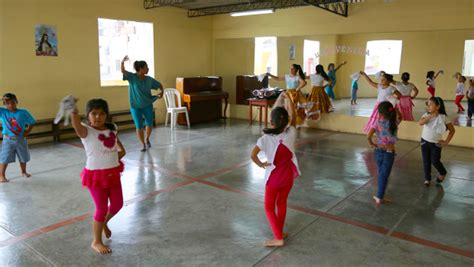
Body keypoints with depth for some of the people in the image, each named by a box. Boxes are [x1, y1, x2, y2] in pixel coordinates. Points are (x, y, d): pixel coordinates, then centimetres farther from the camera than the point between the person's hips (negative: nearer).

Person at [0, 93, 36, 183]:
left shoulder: (23, 112, -6)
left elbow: (32, 122, 3)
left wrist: (27, 132, -8)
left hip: (21, 139, 2)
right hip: (8, 140, -2)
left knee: (23, 158, 15)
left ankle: (23, 172, 36)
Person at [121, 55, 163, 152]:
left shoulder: (149, 79, -2)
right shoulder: (132, 77, -10)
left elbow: (159, 85, 12)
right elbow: (123, 71, -25)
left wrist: (161, 92, -7)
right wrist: (123, 62, -43)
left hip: (147, 105, 3)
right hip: (135, 106, -3)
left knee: (149, 124, 6)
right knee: (139, 126, -1)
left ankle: (147, 139, 35)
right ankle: (143, 144, 16)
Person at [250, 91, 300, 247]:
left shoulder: (265, 138, -22)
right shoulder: (290, 134, -14)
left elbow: (253, 155, -30)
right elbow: (292, 116, -1)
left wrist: (260, 164, -12)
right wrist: (287, 98, 4)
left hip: (273, 177, -4)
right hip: (288, 176, 4)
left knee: (269, 207, 11)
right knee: (282, 203, 22)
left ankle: (278, 238, 7)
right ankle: (279, 233, 33)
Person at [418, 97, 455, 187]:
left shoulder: (443, 117, -10)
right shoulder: (426, 115, -5)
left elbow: (452, 130, -2)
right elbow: (420, 123, -25)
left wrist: (446, 141, -6)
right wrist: (430, 116, -32)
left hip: (436, 144, -2)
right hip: (425, 142, 2)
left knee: (435, 161, -2)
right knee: (426, 161, 8)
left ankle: (443, 173, 29)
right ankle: (427, 179, 23)